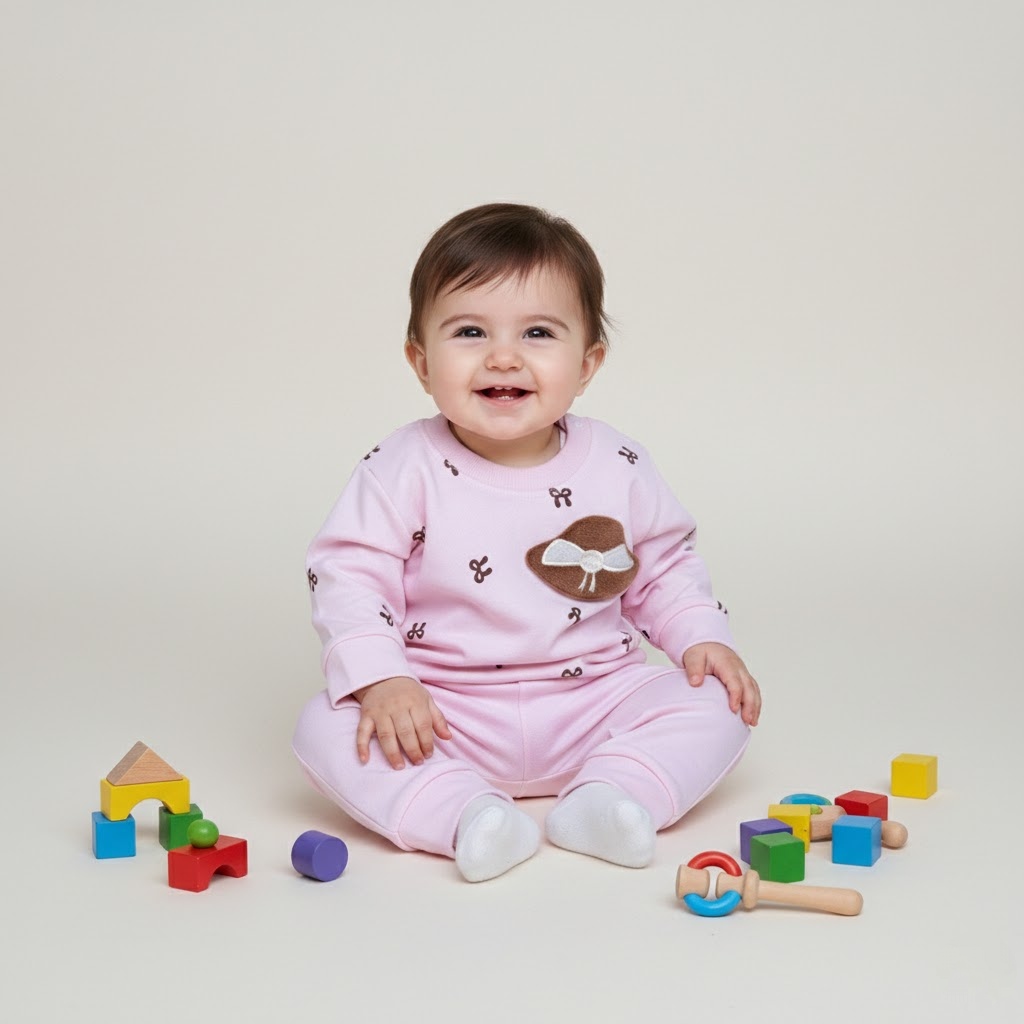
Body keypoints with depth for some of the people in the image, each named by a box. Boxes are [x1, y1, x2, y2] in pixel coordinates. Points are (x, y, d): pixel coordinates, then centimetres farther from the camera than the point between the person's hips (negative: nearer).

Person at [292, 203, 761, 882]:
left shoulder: (617, 467, -1)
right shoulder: (407, 469, -10)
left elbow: (666, 567, 12)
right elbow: (349, 574, -11)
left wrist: (702, 637, -4)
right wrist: (379, 680, -24)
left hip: (590, 706, 2)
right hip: (440, 712, -2)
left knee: (716, 704, -15)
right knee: (327, 726, -25)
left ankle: (605, 797, -26)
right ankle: (466, 813, -35)